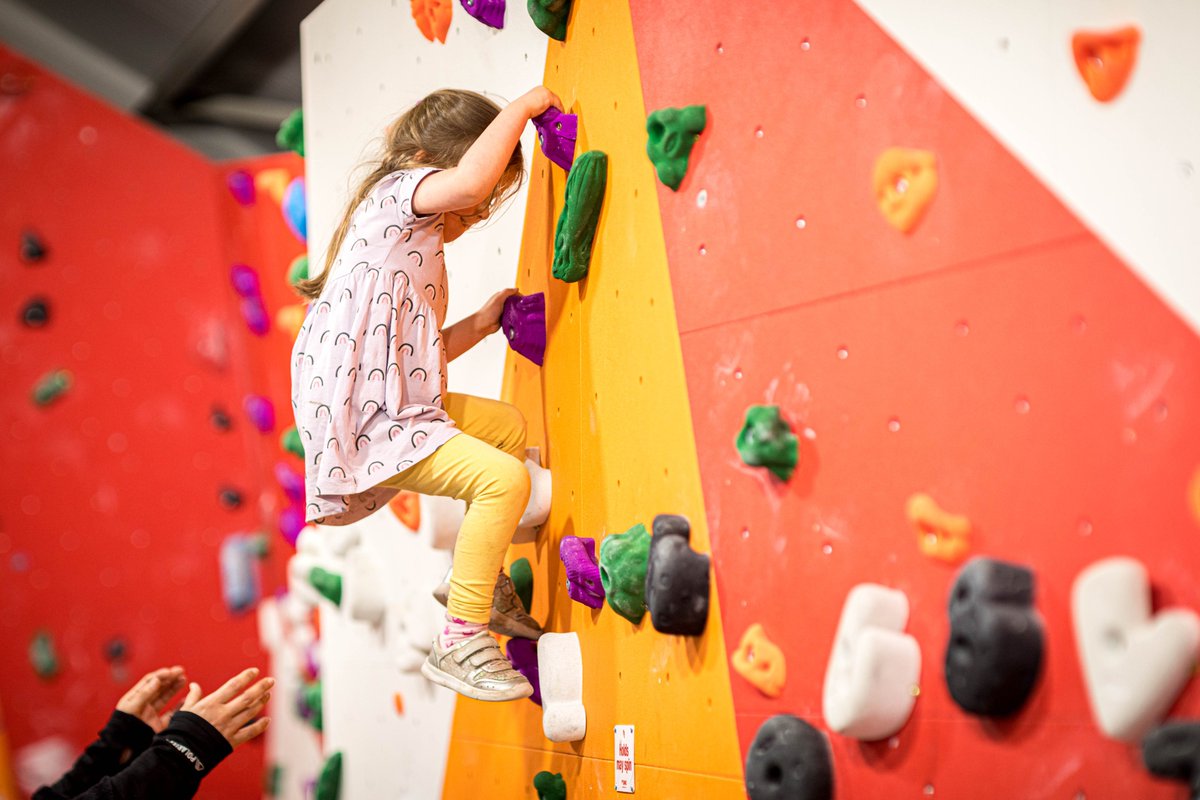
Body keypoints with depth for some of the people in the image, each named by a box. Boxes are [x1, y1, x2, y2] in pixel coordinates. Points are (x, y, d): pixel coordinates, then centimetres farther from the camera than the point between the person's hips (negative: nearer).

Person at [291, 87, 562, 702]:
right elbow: (468, 181, -31)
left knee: (509, 427, 24)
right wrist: (522, 107, -18)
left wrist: (478, 325, 16)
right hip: (358, 422, -11)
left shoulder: (422, 249, 22)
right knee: (505, 479, -18)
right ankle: (459, 643, -8)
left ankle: (479, 579, 32)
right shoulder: (400, 190, -7)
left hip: (394, 405, 11)